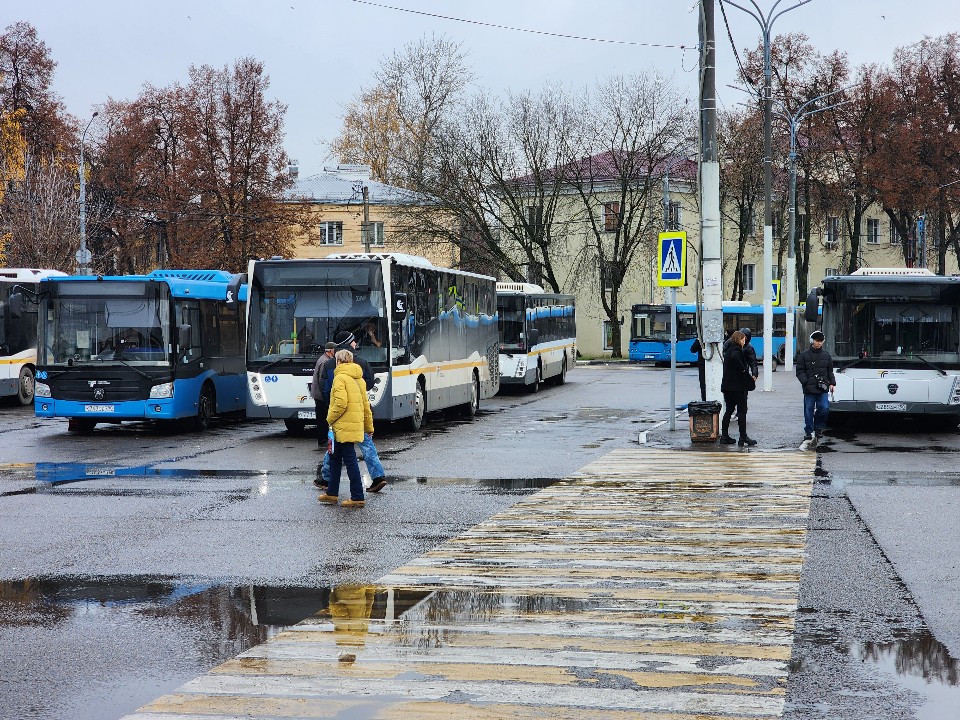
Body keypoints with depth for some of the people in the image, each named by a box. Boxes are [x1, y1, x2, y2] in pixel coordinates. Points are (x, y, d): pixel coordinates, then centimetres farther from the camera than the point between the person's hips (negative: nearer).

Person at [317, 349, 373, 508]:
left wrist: (330, 419, -8)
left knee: (350, 460, -5)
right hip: (355, 425, 9)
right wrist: (369, 426, 24)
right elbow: (365, 404, 18)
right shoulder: (359, 379, 14)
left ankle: (358, 497, -4)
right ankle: (331, 493, 25)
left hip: (344, 426, -9)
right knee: (335, 458, 18)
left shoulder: (340, 377, -11)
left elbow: (340, 403, -22)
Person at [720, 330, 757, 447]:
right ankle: (743, 437, -2)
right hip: (738, 385, -9)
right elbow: (735, 358, -34)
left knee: (729, 410, 12)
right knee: (742, 411, -3)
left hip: (727, 385, 9)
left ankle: (724, 436, 12)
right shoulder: (736, 350, -13)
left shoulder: (728, 349, 15)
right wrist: (743, 369, -21)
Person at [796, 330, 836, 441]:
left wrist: (832, 383, 5)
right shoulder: (804, 355, 1)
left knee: (824, 408, -8)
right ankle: (808, 432, 13)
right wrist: (805, 382, -14)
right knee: (809, 411, 2)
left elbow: (830, 371, 17)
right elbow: (800, 371, 0)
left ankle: (818, 428, 13)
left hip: (823, 388, 2)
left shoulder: (826, 355, 11)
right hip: (809, 389, -2)